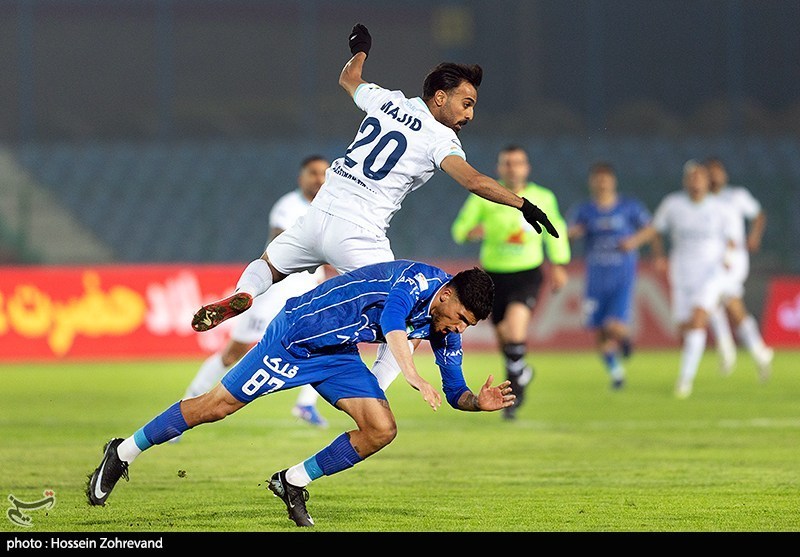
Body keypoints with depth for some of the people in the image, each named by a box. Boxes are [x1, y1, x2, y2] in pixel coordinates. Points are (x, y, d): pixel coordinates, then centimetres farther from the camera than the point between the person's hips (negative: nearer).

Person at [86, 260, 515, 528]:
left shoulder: (446, 329, -2)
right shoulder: (416, 279, -26)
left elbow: (455, 394, 5)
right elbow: (392, 324, -48)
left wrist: (479, 401, -17)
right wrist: (413, 377, -61)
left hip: (338, 357, 7)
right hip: (298, 334, -7)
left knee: (381, 430, -11)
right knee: (218, 405, -2)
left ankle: (294, 481, 6)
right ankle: (123, 453, 16)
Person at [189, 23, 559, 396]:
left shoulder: (386, 100, 11)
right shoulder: (439, 139, -6)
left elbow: (348, 78, 32)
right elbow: (474, 181, -21)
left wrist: (360, 50, 51)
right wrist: (524, 205, -21)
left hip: (318, 218, 5)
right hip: (358, 237, -5)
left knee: (267, 266, 30)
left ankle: (243, 296, -2)